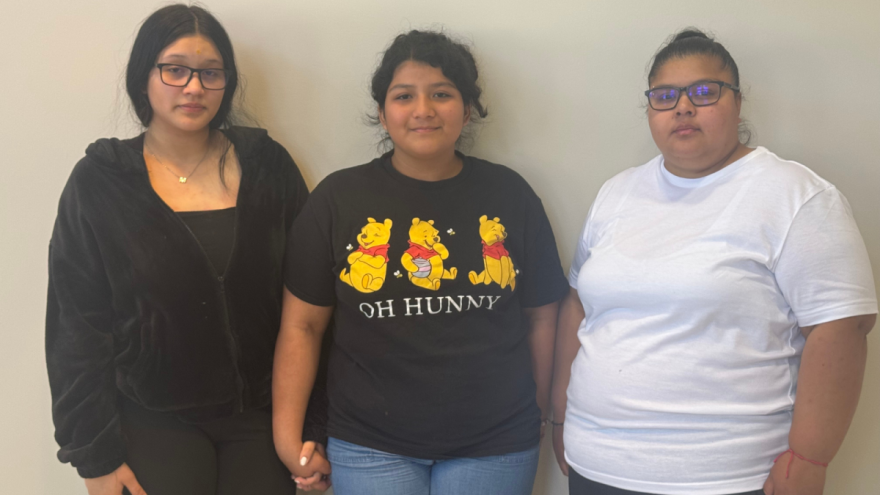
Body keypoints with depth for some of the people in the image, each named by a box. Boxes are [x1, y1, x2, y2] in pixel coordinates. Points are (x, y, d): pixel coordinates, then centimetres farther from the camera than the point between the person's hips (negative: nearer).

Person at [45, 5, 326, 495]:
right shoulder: (99, 182, -4)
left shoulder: (268, 165, -1)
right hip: (155, 424, -1)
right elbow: (78, 325, -3)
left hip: (261, 415, 1)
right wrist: (96, 455, -5)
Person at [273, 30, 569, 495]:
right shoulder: (339, 197, -2)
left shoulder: (509, 194, 0)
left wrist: (537, 416, 9)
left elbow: (540, 317, 6)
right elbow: (302, 323, -1)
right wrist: (287, 435, -7)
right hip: (369, 446, 0)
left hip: (494, 447, 1)